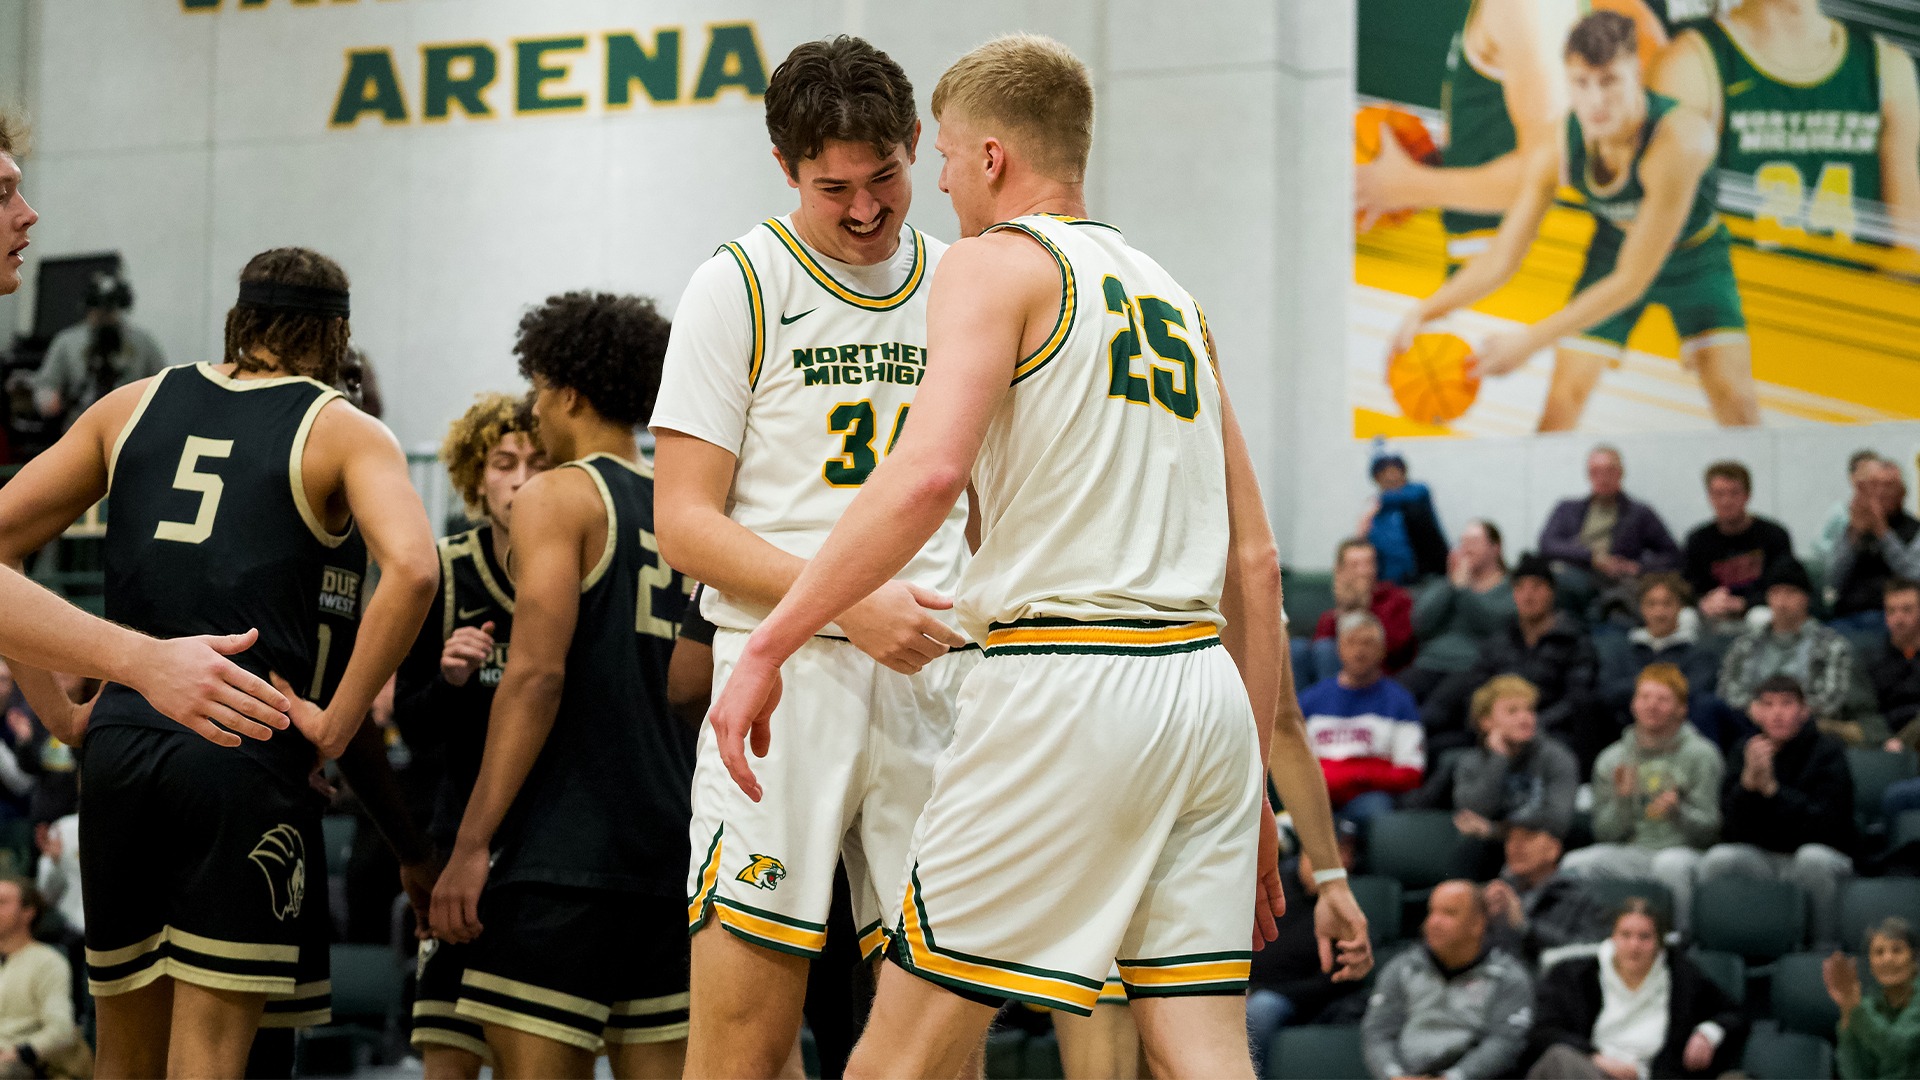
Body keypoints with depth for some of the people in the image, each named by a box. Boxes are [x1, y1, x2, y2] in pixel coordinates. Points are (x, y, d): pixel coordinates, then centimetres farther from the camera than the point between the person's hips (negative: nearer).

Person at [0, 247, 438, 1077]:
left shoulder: (131, 407, 16)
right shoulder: (344, 432, 3)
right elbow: (411, 569, -16)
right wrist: (339, 722, -9)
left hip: (118, 741, 4)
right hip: (245, 752, -4)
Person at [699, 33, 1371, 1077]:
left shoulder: (999, 262, -1)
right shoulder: (1170, 295, 21)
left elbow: (928, 473, -18)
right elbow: (1254, 560, 20)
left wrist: (767, 645, -16)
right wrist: (1252, 789, 25)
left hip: (1064, 683, -7)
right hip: (1204, 685, 7)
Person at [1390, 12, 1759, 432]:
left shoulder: (1679, 141, -40)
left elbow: (1632, 279, -35)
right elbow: (1500, 260, -17)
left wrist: (1531, 339, -37)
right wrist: (1426, 311, -33)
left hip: (1694, 258, -3)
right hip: (1612, 251, 3)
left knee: (1734, 399, -12)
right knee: (1565, 395, -4)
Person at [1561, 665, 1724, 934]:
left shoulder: (1701, 755, 4)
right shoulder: (1611, 759, 15)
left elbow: (1708, 829, -1)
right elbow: (1604, 833, 10)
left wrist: (1677, 811, -21)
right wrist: (1622, 799, -9)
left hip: (1684, 853, -3)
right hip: (1630, 855, 3)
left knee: (1670, 863, -39)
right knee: (1577, 863, -26)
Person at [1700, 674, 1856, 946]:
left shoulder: (1827, 751, -5)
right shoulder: (1746, 752, 3)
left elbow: (1826, 825, -17)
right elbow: (1730, 831, -6)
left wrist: (1771, 788, -22)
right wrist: (1749, 781, -23)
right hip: (1759, 859, 2)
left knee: (1813, 857, -36)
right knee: (1718, 859, -27)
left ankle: (1826, 949, -22)